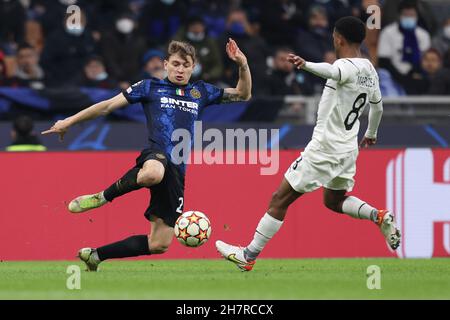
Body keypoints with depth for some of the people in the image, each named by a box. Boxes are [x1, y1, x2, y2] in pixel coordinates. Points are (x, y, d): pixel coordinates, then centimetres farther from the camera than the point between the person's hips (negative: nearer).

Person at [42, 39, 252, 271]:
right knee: (153, 173, -47)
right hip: (156, 156, -5)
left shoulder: (200, 92, 22)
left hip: (177, 171, 5)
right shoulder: (151, 87, 11)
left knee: (160, 244, -1)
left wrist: (242, 65, 9)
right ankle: (102, 198, -21)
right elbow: (109, 106, 12)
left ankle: (95, 255, 16)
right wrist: (70, 121, 9)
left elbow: (242, 95, 27)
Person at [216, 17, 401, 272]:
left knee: (280, 200, 0)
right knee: (334, 201, 27)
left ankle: (249, 256, 3)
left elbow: (332, 72, -45)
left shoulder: (347, 66, -19)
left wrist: (306, 65, -64)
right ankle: (378, 216, 2)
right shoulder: (370, 71, 8)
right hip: (349, 150, 8)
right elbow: (377, 106, 25)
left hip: (324, 149, -8)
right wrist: (371, 133, 43)